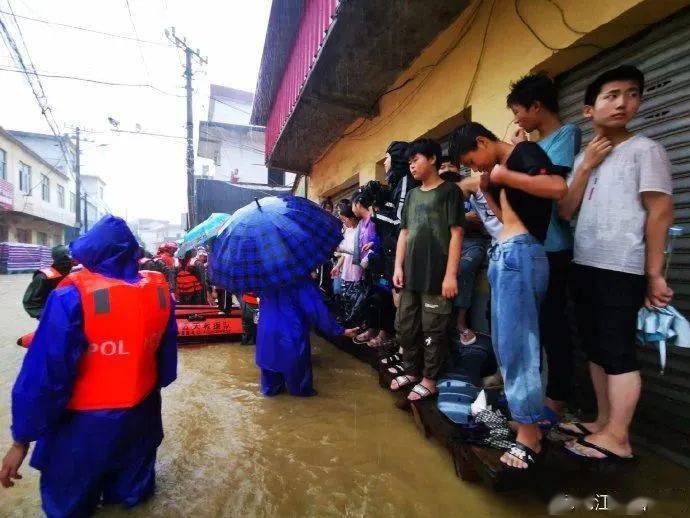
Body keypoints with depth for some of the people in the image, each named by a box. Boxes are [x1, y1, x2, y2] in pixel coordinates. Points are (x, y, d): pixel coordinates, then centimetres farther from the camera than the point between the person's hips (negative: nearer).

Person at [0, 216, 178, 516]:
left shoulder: (73, 296, -24)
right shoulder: (158, 289, -9)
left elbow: (47, 372, -21)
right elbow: (167, 350, 1)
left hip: (87, 424, -4)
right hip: (142, 413, 4)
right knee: (132, 490, 29)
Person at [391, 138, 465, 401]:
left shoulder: (449, 191, -2)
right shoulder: (412, 195, 17)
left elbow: (456, 234, -9)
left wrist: (451, 274, -15)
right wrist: (398, 266, 7)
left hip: (436, 276, -7)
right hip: (411, 274, 7)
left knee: (433, 330, 2)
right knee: (405, 327, 13)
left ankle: (429, 379, 17)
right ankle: (411, 371, 30)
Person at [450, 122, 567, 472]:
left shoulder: (524, 151, -4)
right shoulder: (500, 167, 21)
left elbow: (558, 187, -22)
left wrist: (504, 177, -15)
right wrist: (488, 192, 14)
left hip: (520, 254, -10)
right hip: (504, 256, 10)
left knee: (515, 342, -8)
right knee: (504, 341, 13)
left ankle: (529, 434, 2)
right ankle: (523, 416, 26)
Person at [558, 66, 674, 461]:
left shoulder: (645, 150, -3)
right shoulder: (585, 157, 15)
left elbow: (661, 211, -8)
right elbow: (566, 211, 7)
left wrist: (654, 273, -11)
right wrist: (586, 167, -2)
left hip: (622, 271, -7)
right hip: (585, 267, 7)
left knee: (618, 352, -3)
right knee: (597, 349, 12)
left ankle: (617, 438, 7)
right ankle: (604, 422, 24)